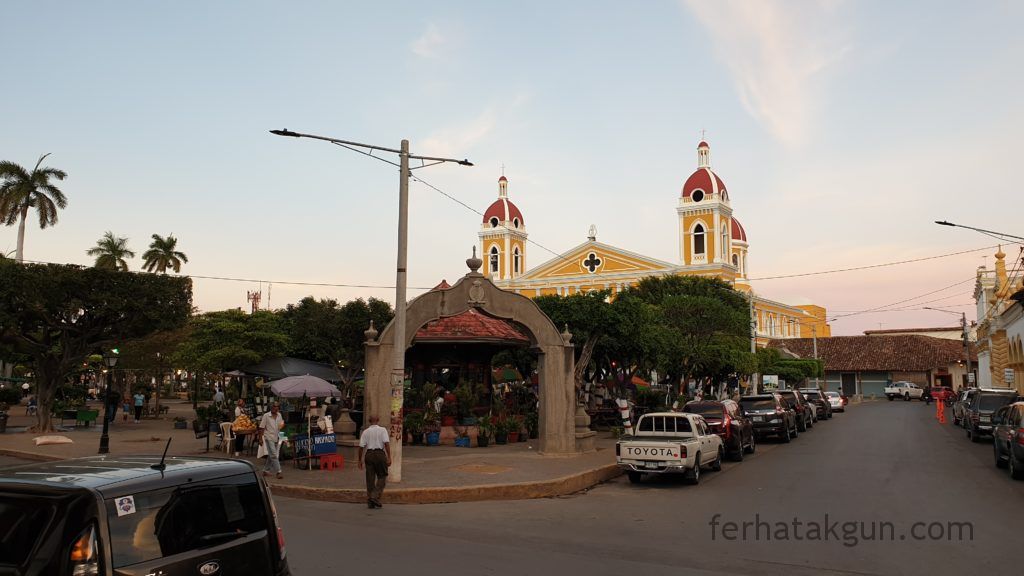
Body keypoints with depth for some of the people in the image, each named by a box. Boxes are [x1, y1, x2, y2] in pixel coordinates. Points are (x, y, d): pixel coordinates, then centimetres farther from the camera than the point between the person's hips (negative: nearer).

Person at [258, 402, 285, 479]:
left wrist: (282, 425, 0)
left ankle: (266, 471, 25)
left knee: (271, 456, 13)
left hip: (276, 438, 6)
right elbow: (261, 428, -6)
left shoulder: (279, 415, 8)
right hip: (269, 438, -6)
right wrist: (260, 438, -9)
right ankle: (278, 472, -11)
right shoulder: (266, 416, -8)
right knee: (274, 455, -11)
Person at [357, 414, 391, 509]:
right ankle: (375, 497, -6)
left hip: (368, 454, 3)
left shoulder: (365, 432, 7)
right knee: (382, 476, 8)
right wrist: (389, 457, -10)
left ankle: (370, 502, 11)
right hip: (380, 454, -3)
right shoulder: (382, 430, 0)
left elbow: (361, 447, 4)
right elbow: (387, 443, -9)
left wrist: (360, 460, 11)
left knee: (370, 478, 9)